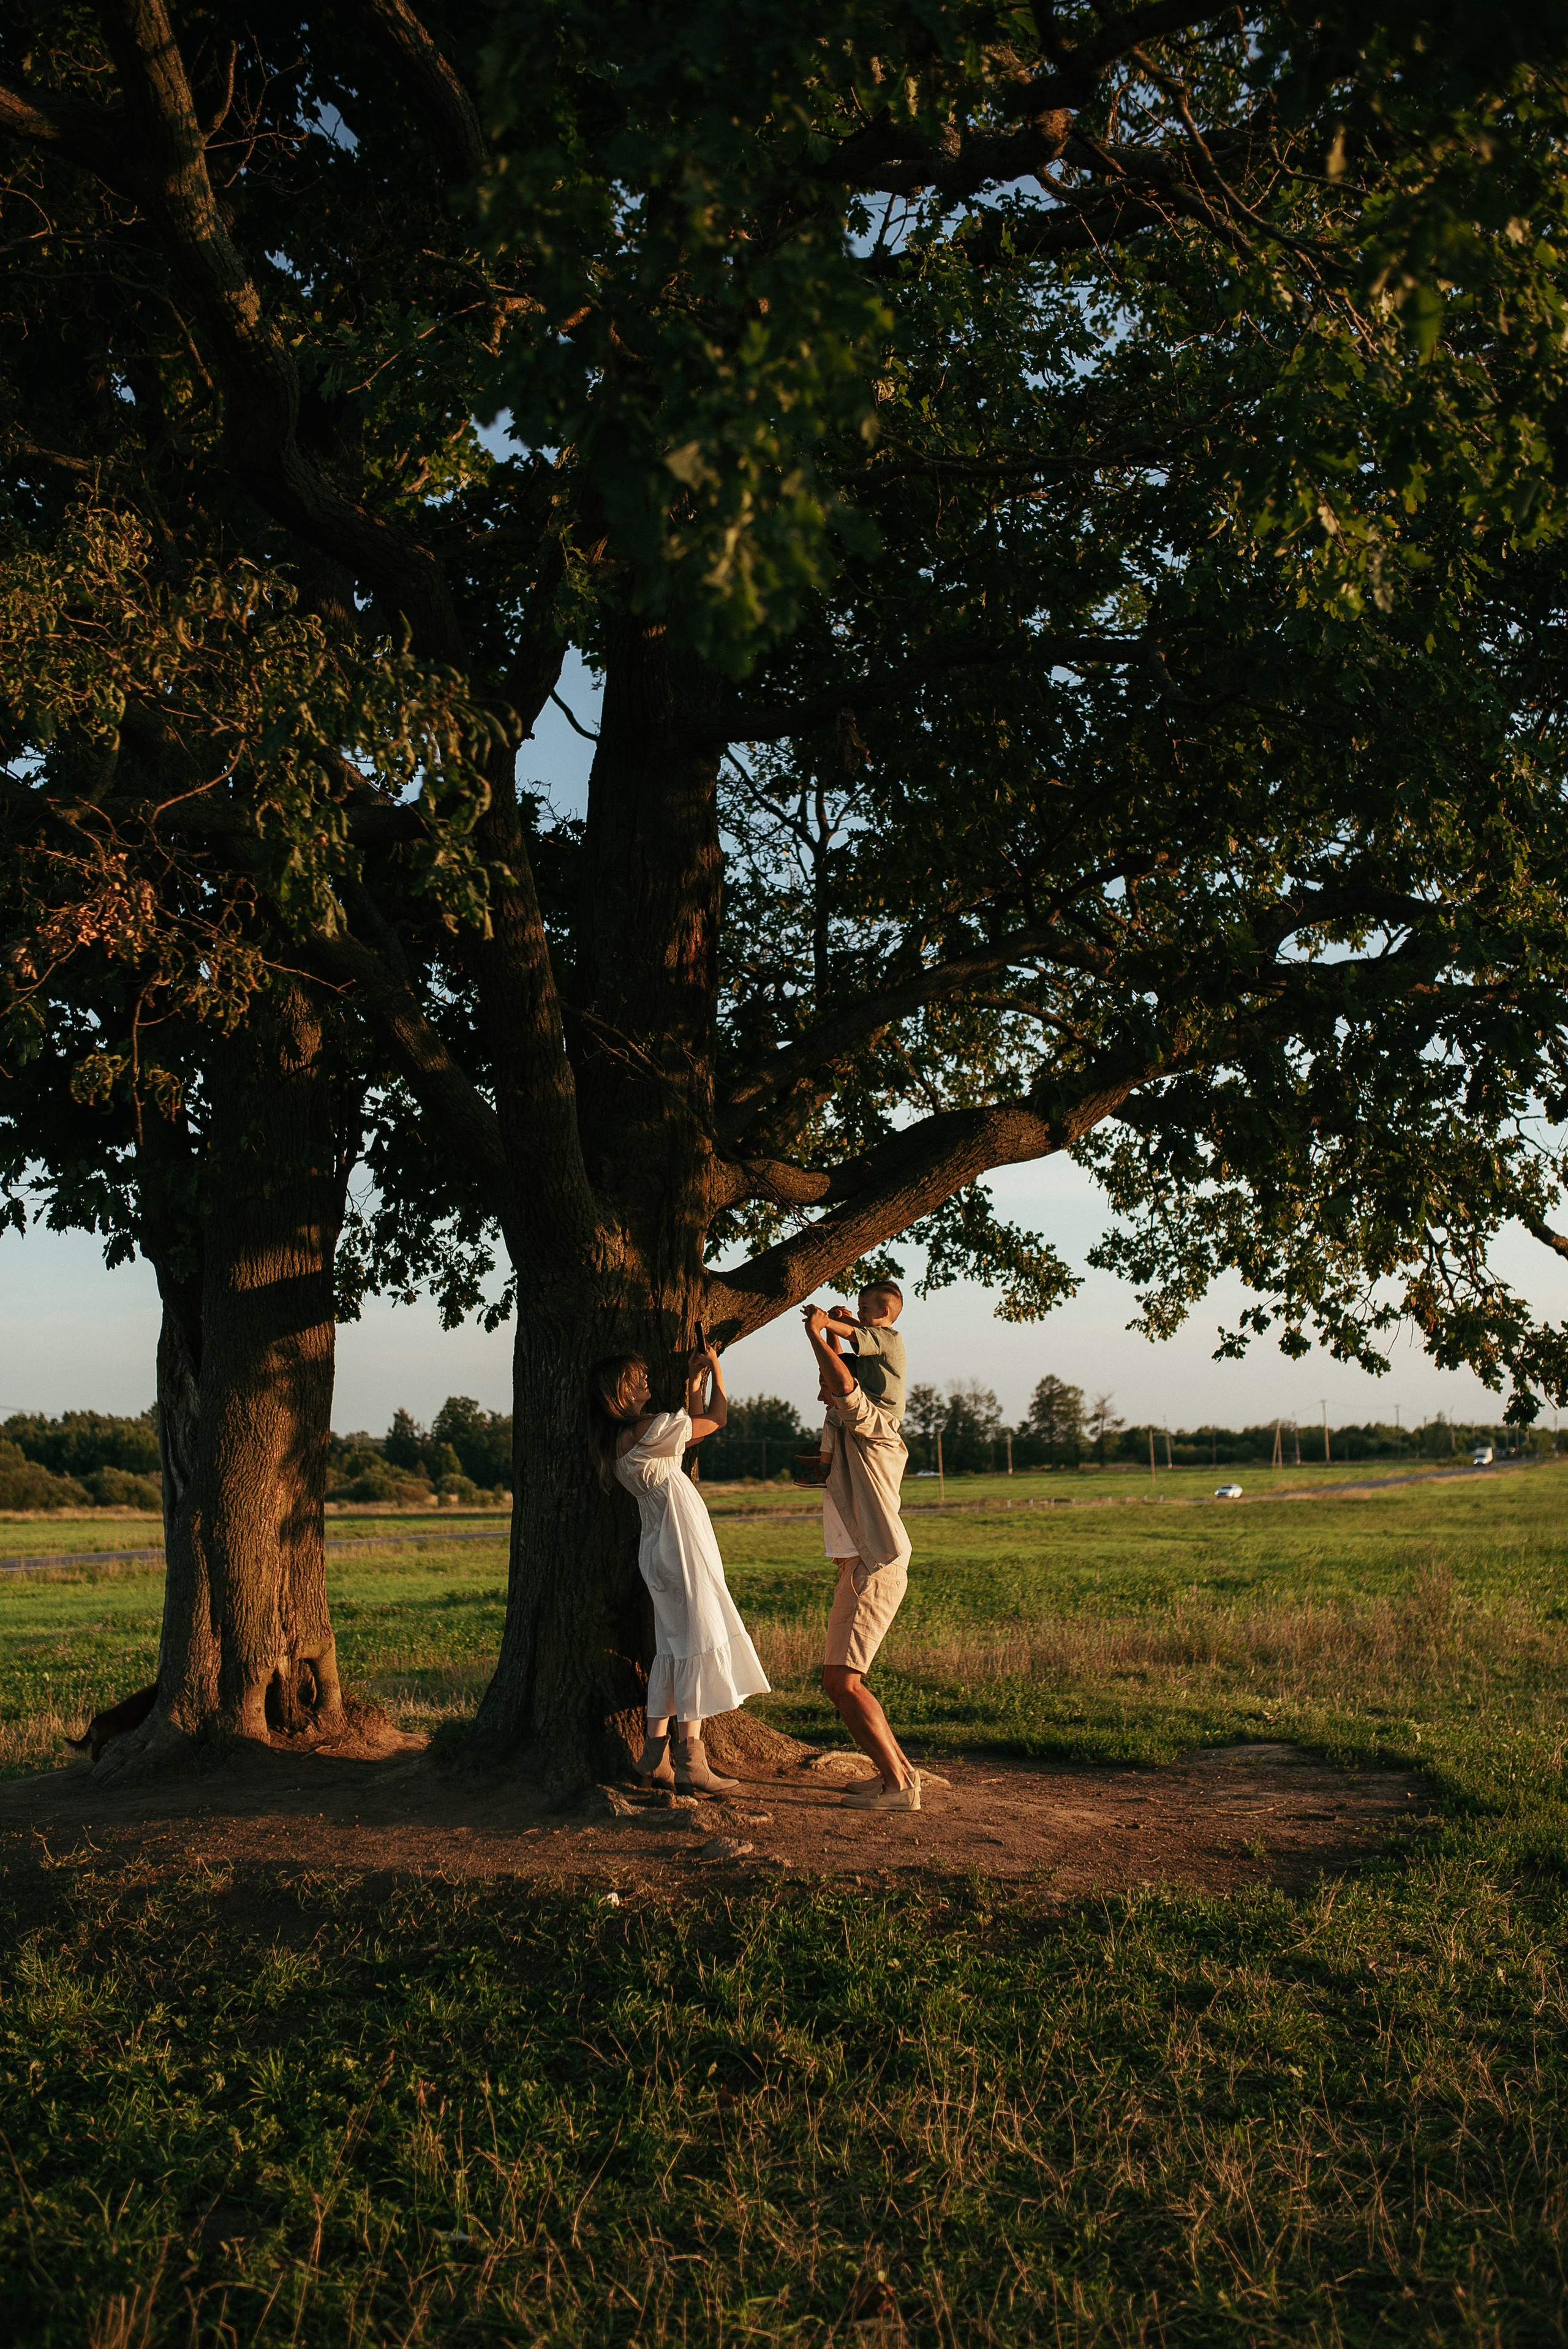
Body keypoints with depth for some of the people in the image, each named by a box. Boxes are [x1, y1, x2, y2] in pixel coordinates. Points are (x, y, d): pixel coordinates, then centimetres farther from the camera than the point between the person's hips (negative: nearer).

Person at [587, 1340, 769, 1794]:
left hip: (662, 1549, 9)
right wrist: (715, 1370, 11)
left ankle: (655, 1757, 15)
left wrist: (695, 1380, 24)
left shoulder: (616, 1441, 11)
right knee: (698, 1645, -5)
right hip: (681, 1547, -9)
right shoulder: (646, 1430, -16)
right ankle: (690, 1760, -5)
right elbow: (716, 1420, -2)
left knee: (672, 1649, 13)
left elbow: (692, 1429, 24)